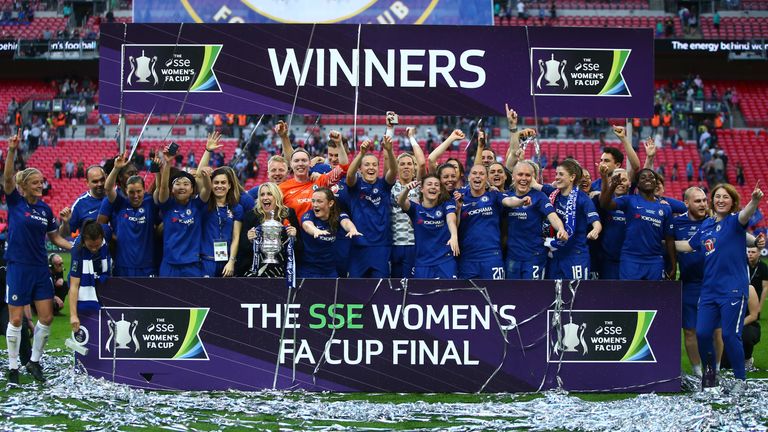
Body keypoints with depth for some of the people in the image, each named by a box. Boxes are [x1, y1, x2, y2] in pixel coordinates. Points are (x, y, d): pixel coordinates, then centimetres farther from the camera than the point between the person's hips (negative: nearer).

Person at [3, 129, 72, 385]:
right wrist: (12, 150, -34)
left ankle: (34, 362, 18)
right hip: (18, 267, -5)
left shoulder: (45, 209, 8)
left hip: (40, 268, 5)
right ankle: (13, 367, 8)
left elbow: (56, 239, 17)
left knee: (46, 318, 2)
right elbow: (7, 177, -21)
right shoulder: (15, 202, -4)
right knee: (16, 319, -2)